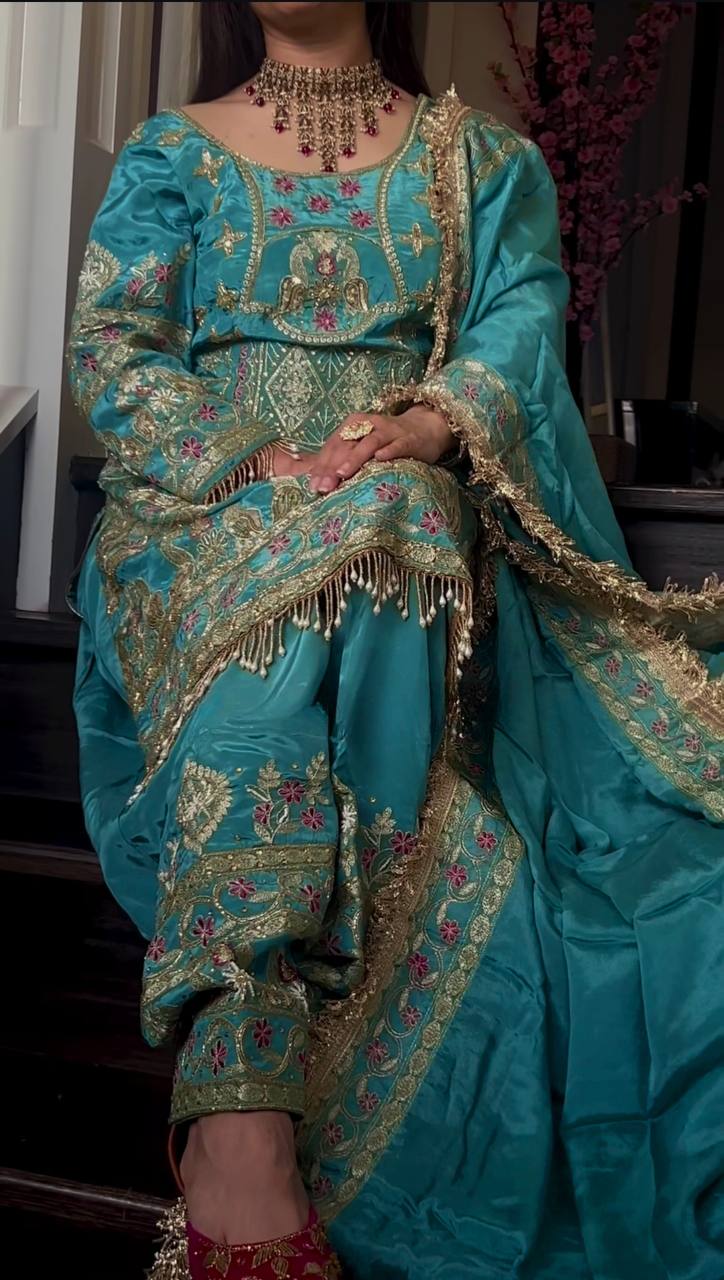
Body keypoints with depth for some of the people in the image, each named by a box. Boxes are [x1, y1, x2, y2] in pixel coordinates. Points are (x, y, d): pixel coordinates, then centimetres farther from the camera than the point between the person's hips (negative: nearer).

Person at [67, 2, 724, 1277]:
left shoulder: (481, 158, 19)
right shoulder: (172, 155, 18)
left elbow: (522, 324, 3)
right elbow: (110, 345, 5)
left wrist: (435, 425, -21)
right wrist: (251, 467, -14)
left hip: (414, 527, 1)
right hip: (206, 524, 0)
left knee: (322, 596, -36)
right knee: (285, 597, -36)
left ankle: (236, 1099, -42)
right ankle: (245, 1126, -46)